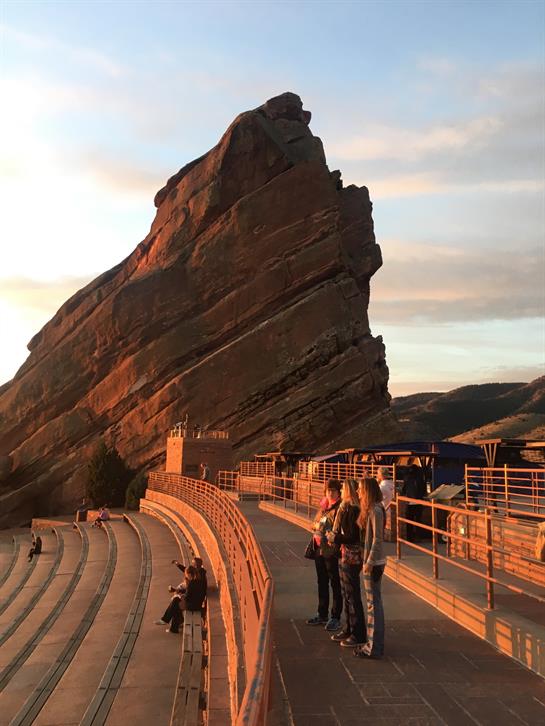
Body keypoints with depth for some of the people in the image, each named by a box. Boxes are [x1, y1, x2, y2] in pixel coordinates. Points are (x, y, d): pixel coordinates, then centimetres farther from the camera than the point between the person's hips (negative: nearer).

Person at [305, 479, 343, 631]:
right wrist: (316, 525, -2)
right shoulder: (323, 505, 11)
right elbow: (315, 523, 18)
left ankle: (335, 618, 12)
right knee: (322, 583, 18)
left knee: (335, 584, 3)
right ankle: (323, 615, 31)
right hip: (319, 549, 8)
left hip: (332, 551, -8)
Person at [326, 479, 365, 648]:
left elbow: (352, 537, -22)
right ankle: (348, 630, 28)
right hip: (345, 556, 10)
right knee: (346, 595, 17)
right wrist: (334, 537, 5)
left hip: (351, 558, -10)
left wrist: (334, 538, -14)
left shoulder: (353, 510, -19)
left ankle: (358, 635, 8)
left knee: (352, 596, -1)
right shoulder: (345, 508, 11)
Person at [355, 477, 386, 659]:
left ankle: (374, 648, 5)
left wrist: (370, 562, -19)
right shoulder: (368, 509, 11)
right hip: (369, 561, 10)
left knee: (373, 603, -3)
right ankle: (373, 643, 25)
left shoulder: (375, 510, -18)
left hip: (373, 563, -10)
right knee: (372, 603, 16)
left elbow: (377, 539, -20)